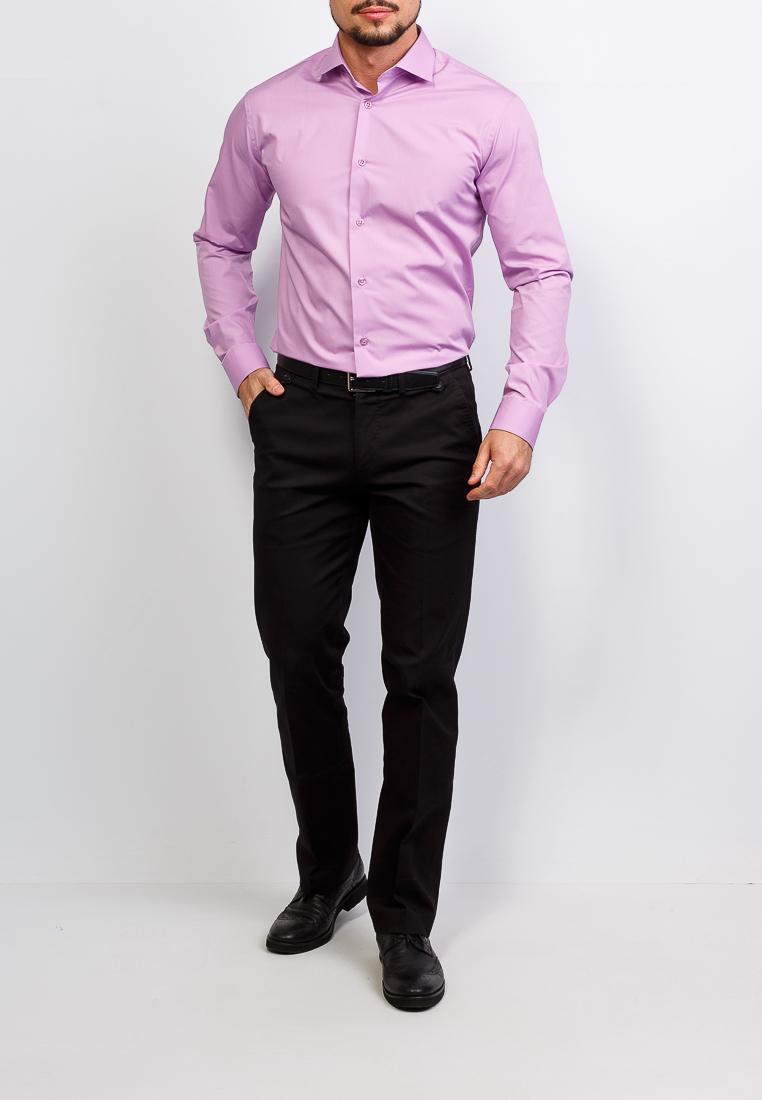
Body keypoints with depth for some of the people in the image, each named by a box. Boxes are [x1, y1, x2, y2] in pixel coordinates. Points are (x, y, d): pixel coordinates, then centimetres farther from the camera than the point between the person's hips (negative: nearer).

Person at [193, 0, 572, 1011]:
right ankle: (327, 872, 31)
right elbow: (221, 240, 21)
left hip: (428, 413, -2)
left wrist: (521, 417, -11)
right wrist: (240, 360, 9)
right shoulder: (267, 113, 7)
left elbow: (541, 270, -1)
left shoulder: (488, 114, 0)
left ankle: (405, 917, 18)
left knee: (422, 674, 2)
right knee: (299, 653, 8)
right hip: (302, 412, 2)